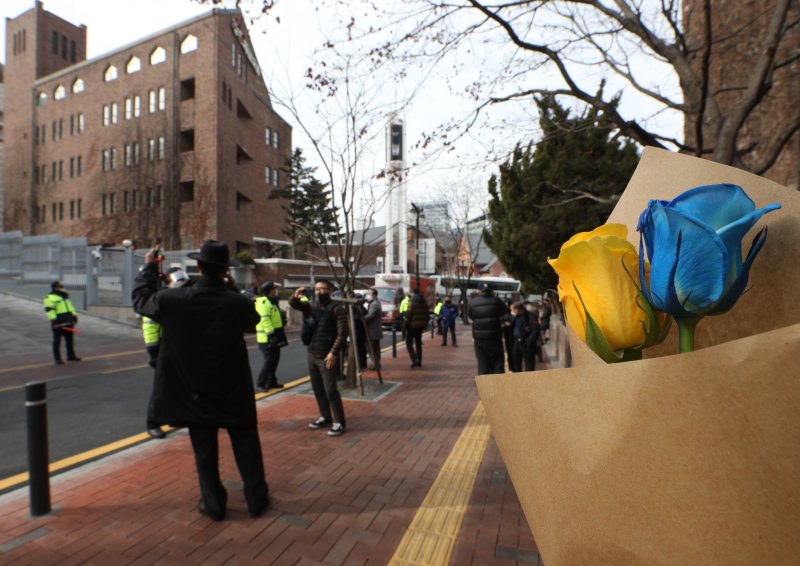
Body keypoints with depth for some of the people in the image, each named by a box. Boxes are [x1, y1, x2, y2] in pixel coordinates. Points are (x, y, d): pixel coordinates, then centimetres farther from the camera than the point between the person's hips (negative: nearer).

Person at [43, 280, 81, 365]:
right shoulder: (49, 297, -7)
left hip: (69, 322, 7)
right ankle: (57, 358, 8)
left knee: (70, 339, 12)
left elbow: (70, 306, 23)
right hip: (58, 323, -7)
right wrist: (54, 320, -22)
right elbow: (49, 310, -15)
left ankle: (71, 356, 20)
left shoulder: (65, 296, 18)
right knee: (57, 341, 2)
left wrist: (74, 315, 17)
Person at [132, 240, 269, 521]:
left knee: (204, 450, 15)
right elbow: (252, 320, 6)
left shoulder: (172, 299, -15)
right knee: (246, 445, 14)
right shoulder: (239, 303, -17)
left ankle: (213, 504, 27)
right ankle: (256, 498, 25)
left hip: (194, 390, 1)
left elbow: (141, 300, 7)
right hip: (233, 391, 0)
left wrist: (148, 267, 19)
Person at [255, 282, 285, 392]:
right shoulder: (263, 302, -15)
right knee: (269, 361, -9)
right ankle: (260, 384, 0)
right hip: (266, 338, -10)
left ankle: (271, 382, 24)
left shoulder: (272, 302, 18)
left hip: (272, 336, 10)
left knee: (275, 360, 14)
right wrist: (271, 335, -29)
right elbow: (264, 320, -25)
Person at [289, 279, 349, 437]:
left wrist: (333, 353, -20)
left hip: (327, 356, -7)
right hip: (311, 355, 7)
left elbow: (342, 333, -14)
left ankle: (339, 422, 7)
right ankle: (325, 417, 29)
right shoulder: (311, 305, 10)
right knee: (317, 389, 15)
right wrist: (296, 297, -22)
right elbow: (293, 305, 2)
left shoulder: (336, 308, -10)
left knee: (330, 390, -4)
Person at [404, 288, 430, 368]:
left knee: (409, 343, 0)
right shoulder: (424, 302, 10)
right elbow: (427, 315, 13)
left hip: (412, 325, -6)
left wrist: (406, 325, -8)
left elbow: (409, 315, -16)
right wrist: (425, 326, 19)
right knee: (418, 343, 16)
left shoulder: (412, 302, -10)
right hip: (421, 326, 6)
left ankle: (415, 359, -16)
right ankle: (419, 361, 19)